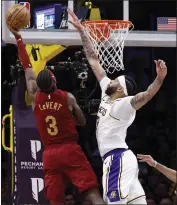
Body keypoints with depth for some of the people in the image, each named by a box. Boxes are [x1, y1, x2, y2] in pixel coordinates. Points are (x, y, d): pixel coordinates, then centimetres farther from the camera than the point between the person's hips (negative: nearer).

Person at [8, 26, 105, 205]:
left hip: (49, 154, 3)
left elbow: (27, 67, 12)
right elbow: (82, 122, 9)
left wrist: (18, 38, 20)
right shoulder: (68, 98, -3)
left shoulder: (35, 96, 3)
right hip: (70, 150, -3)